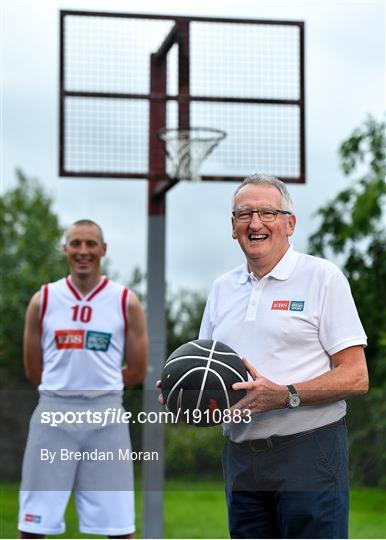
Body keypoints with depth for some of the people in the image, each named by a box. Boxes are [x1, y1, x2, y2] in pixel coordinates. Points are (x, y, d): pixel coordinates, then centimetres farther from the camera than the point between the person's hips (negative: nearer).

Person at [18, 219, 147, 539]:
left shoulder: (126, 302, 3)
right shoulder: (43, 300, 5)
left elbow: (137, 371, 6)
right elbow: (33, 371, 10)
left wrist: (99, 386, 7)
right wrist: (64, 388, 9)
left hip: (105, 415, -1)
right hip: (53, 414, 1)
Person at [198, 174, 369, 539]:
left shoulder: (322, 276, -3)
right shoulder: (222, 288, 15)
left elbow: (355, 377, -8)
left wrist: (285, 395, -21)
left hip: (308, 453, -5)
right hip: (241, 459, 6)